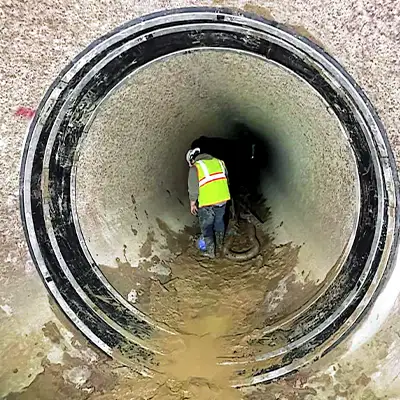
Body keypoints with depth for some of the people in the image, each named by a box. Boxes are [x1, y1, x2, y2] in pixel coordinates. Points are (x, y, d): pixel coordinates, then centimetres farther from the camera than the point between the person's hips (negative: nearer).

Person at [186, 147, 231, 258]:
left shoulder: (195, 168, -8)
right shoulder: (219, 162, 10)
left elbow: (193, 189, -9)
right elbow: (226, 179, 16)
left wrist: (192, 204, 2)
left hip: (207, 203, -6)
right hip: (223, 199, 6)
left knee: (206, 226, 11)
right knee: (219, 222, 24)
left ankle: (210, 251, 17)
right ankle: (219, 245, 40)